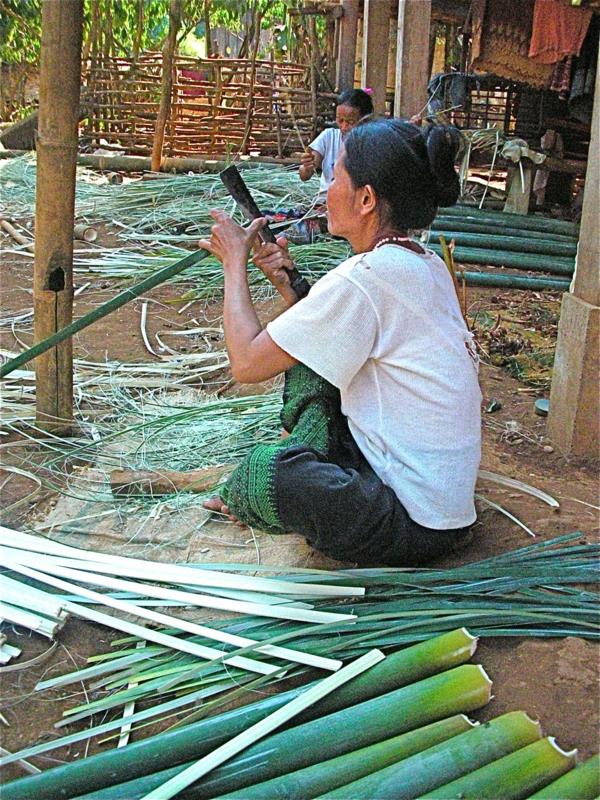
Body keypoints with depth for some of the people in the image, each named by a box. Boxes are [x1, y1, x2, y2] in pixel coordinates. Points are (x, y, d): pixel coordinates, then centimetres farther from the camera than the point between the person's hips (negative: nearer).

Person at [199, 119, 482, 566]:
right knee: (307, 361, 14)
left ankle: (243, 501, 10)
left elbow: (246, 363, -17)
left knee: (261, 468, -25)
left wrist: (235, 262, -4)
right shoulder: (429, 266, 5)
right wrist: (287, 284, 2)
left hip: (417, 525, -9)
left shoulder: (364, 278, -24)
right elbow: (328, 338, 16)